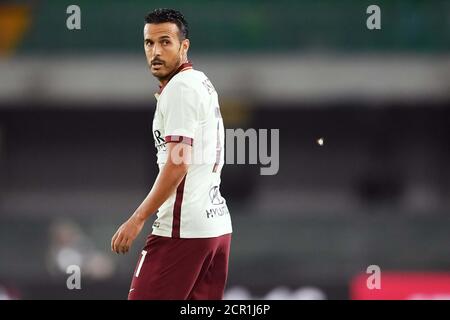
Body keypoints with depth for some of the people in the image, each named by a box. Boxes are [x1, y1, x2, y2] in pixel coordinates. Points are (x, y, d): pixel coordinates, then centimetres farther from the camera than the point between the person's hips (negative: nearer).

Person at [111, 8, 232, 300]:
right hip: (219, 223, 10)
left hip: (184, 229, -10)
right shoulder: (203, 83, 18)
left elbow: (178, 164, -17)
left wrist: (138, 219, -17)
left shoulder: (179, 88, -10)